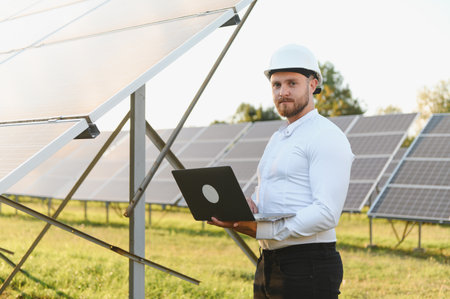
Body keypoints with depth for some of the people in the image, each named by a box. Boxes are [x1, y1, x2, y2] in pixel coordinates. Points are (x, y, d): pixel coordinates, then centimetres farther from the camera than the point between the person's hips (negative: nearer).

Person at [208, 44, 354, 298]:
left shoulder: (327, 137, -11)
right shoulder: (277, 139, 18)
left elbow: (326, 213, -20)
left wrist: (263, 230, -23)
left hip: (308, 267, -8)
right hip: (268, 265, 9)